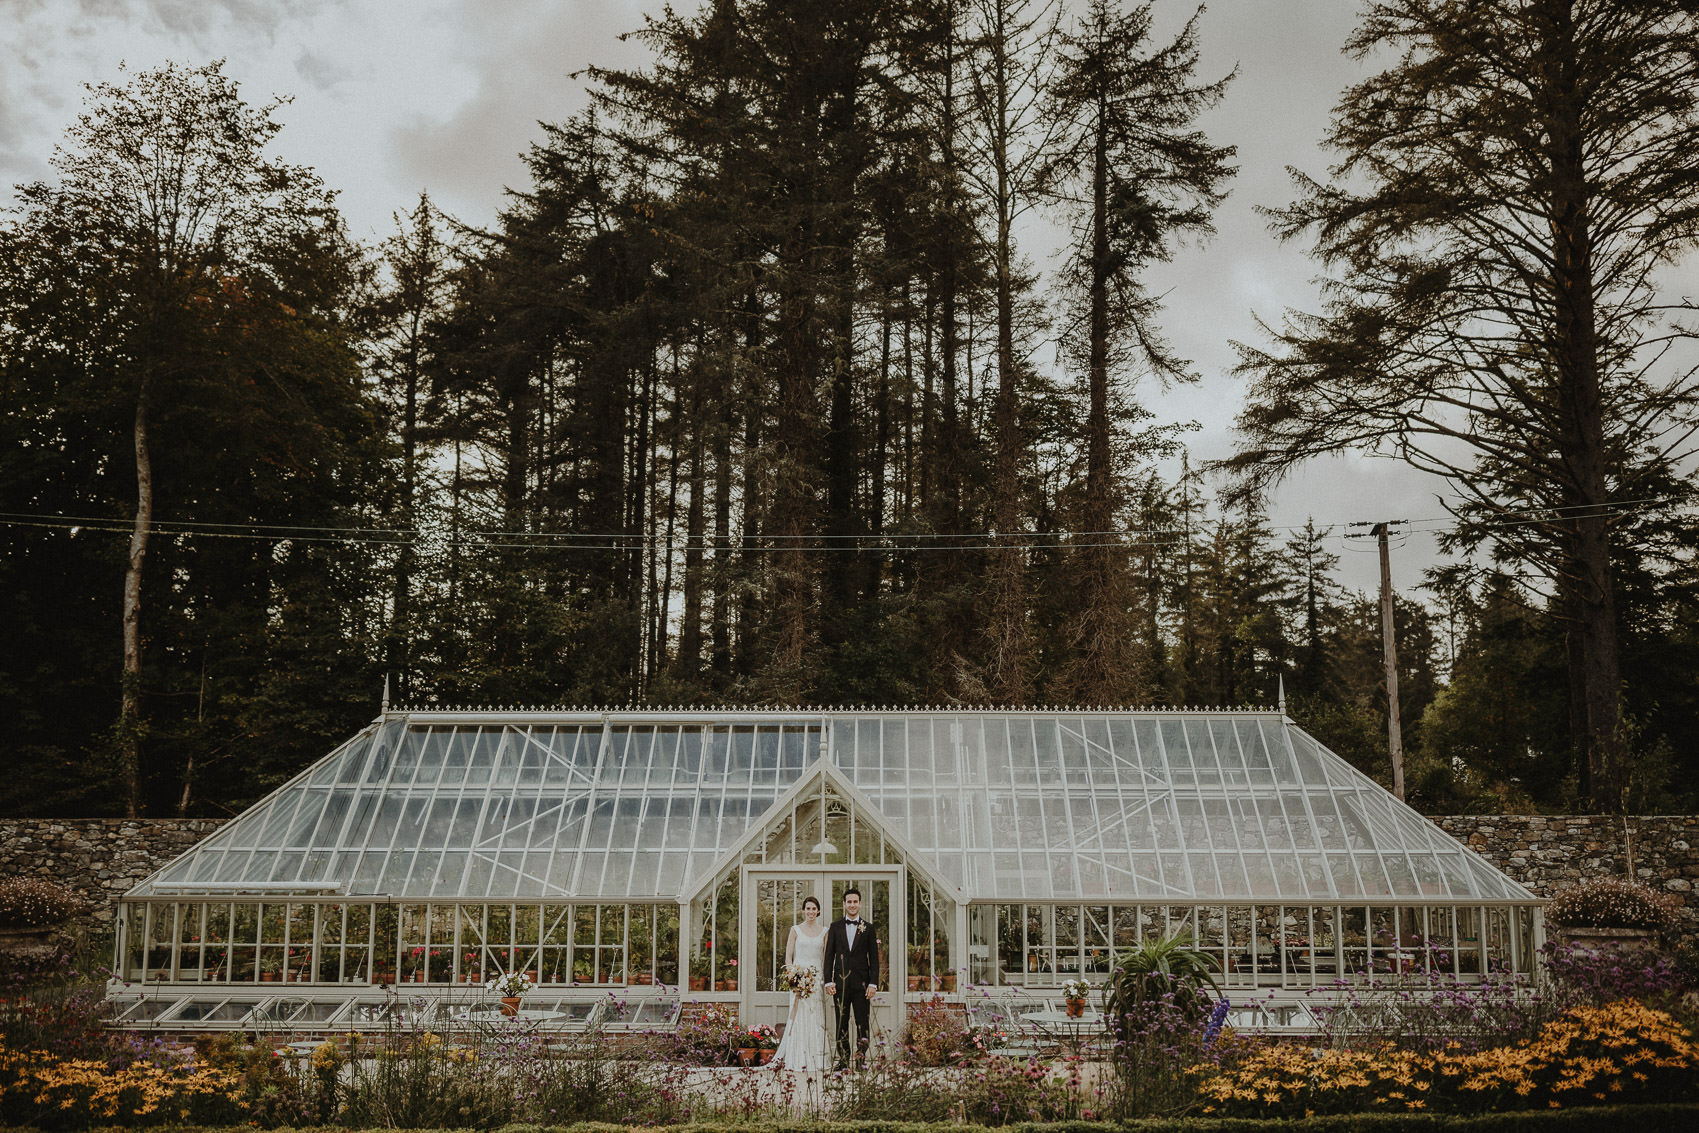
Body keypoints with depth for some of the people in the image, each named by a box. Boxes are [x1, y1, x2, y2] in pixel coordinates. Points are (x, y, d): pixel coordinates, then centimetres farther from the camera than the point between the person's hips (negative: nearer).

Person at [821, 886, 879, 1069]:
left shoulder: (868, 928, 6)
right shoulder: (835, 927, 8)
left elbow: (874, 958, 3)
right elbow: (829, 956, 6)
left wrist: (873, 984, -5)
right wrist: (828, 981, -3)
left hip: (861, 983, -1)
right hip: (841, 982, 1)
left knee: (862, 1023, -2)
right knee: (841, 1023, 5)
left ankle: (861, 1058, 4)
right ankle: (843, 1060, 10)